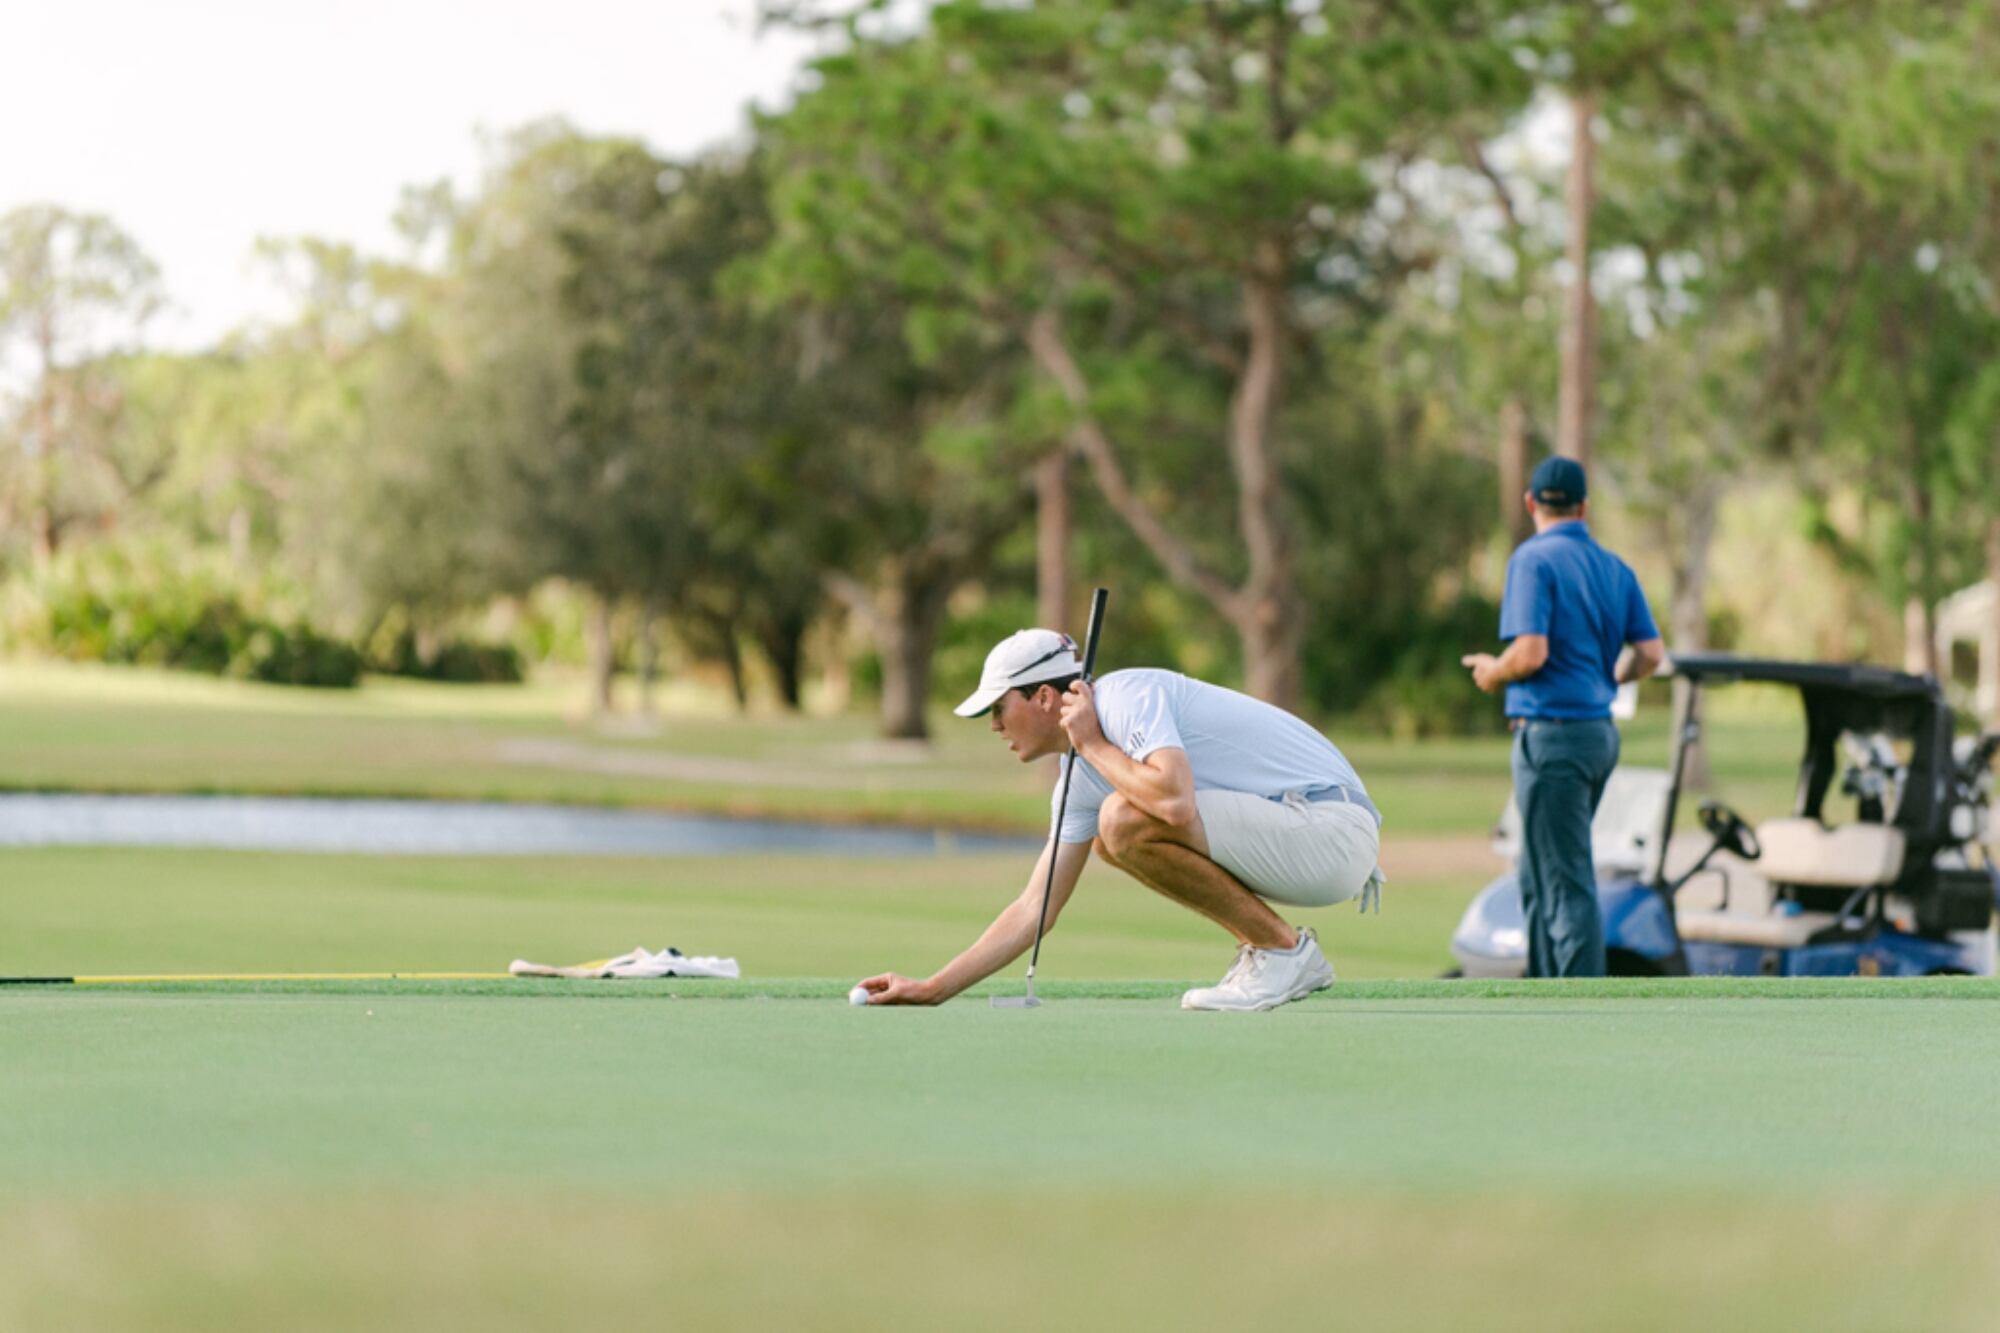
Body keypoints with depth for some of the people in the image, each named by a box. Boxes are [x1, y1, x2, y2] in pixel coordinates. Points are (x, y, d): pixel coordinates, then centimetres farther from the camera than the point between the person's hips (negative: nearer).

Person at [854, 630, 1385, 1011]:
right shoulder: (1081, 781, 14)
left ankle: (1284, 952, -12)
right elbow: (1033, 910, 17)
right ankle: (1260, 945, 12)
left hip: (1333, 828, -9)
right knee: (1113, 838, 16)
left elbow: (1177, 801, -33)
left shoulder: (1130, 697, -14)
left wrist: (1093, 745, -15)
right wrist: (932, 989, 15)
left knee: (1126, 820, -22)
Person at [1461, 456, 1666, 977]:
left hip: (1552, 733, -8)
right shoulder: (1615, 568, 11)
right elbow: (1651, 652, 7)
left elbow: (1530, 653, -20)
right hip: (1600, 729, 8)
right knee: (1540, 878, 18)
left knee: (1566, 882, -7)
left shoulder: (1534, 559, -11)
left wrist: (1492, 673, 0)